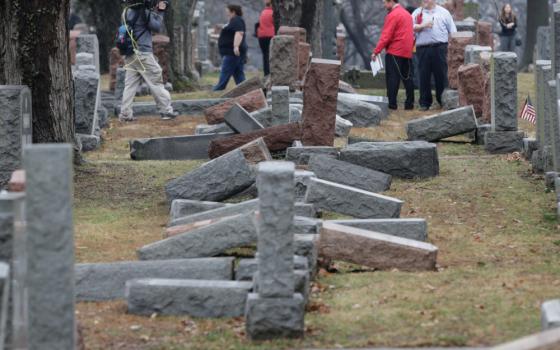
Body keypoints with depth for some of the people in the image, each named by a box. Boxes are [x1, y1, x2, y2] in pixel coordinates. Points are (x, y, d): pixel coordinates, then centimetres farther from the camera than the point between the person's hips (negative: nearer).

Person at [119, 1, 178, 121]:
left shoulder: (128, 10, 11)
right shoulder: (143, 11, -12)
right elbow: (156, 27, -6)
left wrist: (155, 11, 11)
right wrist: (160, 12, 1)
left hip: (130, 54, 7)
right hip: (142, 53, -7)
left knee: (130, 84, 6)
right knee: (156, 82, 1)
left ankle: (125, 114, -1)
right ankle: (166, 111, 3)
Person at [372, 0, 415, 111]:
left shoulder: (393, 15, -11)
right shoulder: (406, 13, 15)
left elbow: (386, 36, -15)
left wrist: (376, 52, -12)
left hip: (395, 52, -8)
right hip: (407, 52, 8)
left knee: (392, 78, -4)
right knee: (407, 77, 9)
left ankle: (392, 103, -6)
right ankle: (410, 103, 9)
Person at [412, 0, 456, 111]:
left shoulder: (443, 13, 10)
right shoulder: (417, 13, 13)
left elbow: (452, 32, 9)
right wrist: (422, 26, -12)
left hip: (439, 48, -1)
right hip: (422, 49, 1)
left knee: (441, 75, -1)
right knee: (424, 77, 1)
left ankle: (443, 101, 8)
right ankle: (425, 103, 6)